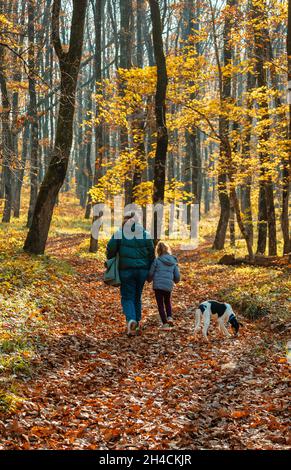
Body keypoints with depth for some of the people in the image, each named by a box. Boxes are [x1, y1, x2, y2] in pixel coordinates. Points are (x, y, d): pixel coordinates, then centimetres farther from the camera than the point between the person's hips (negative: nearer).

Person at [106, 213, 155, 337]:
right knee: (137, 297, 17)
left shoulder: (119, 234, -3)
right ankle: (137, 323, 17)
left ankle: (131, 320, -22)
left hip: (126, 270, -3)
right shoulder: (145, 234, 5)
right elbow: (151, 253, 6)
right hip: (142, 270, 3)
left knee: (127, 298, 3)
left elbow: (111, 249, -5)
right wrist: (149, 270, 14)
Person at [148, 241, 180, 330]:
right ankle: (169, 317, 5)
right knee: (167, 302, 26)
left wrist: (149, 280, 21)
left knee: (160, 304, 7)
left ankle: (165, 323, 3)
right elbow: (177, 276, 8)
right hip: (169, 286, 3)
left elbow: (151, 273, -1)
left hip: (158, 285, -3)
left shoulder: (157, 260, -6)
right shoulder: (174, 261, 6)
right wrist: (176, 281, 32)